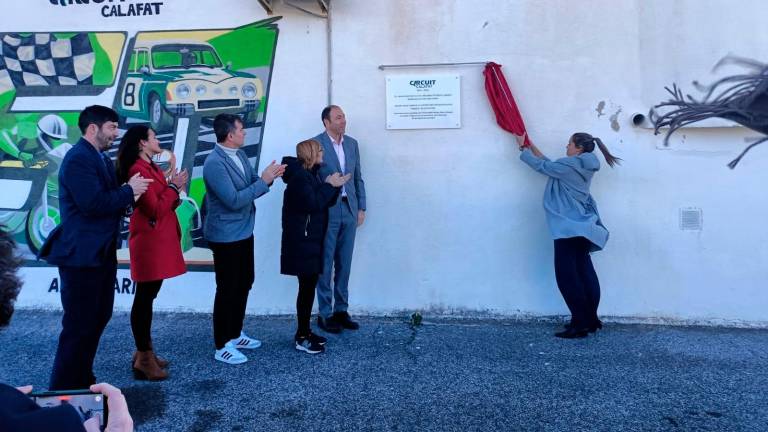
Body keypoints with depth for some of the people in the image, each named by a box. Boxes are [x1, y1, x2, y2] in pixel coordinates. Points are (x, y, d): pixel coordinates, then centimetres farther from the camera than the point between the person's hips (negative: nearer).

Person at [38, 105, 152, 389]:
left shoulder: (101, 159, 13)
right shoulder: (78, 159, -17)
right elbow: (93, 203, -27)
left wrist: (130, 193, -7)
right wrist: (129, 191, -14)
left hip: (101, 252, 10)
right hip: (81, 255, -10)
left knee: (98, 318, 18)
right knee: (79, 325, -2)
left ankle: (82, 381, 33)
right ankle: (63, 390, 14)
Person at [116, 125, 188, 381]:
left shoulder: (151, 168, 15)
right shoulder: (138, 170, -16)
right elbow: (155, 210, -20)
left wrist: (175, 191, 1)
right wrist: (174, 188, -11)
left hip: (159, 240, 10)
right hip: (149, 241, -10)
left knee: (148, 296, 16)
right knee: (144, 298, -2)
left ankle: (144, 350, 27)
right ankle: (144, 359, 7)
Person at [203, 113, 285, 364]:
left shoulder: (240, 155, 5)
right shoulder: (214, 163, -22)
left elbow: (252, 189, 9)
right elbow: (234, 200, -26)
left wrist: (269, 177, -10)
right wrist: (264, 180, -22)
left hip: (244, 232, 9)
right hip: (226, 236, -9)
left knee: (244, 284, 17)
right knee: (227, 289, 1)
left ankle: (235, 335, 33)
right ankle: (222, 347, 15)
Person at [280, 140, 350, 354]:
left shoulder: (312, 174, 15)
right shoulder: (299, 176, -15)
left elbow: (325, 202, 15)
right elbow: (312, 203, -24)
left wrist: (335, 186, -1)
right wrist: (329, 185, -14)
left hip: (311, 239, 10)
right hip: (302, 241, -10)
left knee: (309, 286, 12)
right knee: (307, 287, -7)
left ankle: (305, 332, 21)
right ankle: (301, 338, 1)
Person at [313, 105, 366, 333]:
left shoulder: (352, 143, 11)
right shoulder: (315, 143, -6)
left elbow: (358, 178, 13)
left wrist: (361, 208, 10)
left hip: (349, 210, 5)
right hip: (326, 212, -5)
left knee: (344, 265, 11)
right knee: (325, 265, 3)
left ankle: (341, 310, 22)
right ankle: (325, 314, 13)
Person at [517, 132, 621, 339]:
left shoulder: (570, 165, -12)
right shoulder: (583, 166, 16)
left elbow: (542, 165, -2)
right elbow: (550, 164, 21)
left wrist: (522, 147, 12)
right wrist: (531, 145, 24)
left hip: (569, 227, -10)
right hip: (580, 227, 10)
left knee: (567, 275, -7)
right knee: (583, 273, 12)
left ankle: (580, 323, -6)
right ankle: (590, 320, 19)